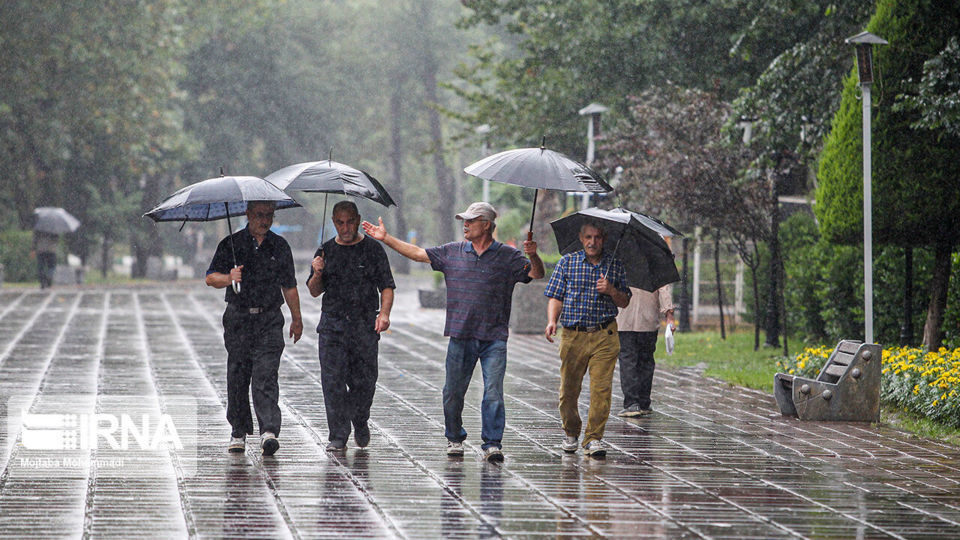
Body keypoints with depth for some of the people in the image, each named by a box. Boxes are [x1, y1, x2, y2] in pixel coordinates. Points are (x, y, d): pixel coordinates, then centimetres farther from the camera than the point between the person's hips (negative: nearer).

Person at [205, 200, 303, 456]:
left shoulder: (280, 246, 10)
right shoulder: (231, 244, 3)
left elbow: (289, 286, 19)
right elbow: (211, 278, -1)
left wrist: (296, 319, 21)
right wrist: (229, 278, -22)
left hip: (269, 320, 0)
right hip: (238, 318, 0)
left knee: (266, 376, -12)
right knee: (238, 377, 3)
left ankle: (269, 431, -22)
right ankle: (239, 432, 16)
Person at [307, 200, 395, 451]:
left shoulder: (373, 249, 6)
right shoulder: (326, 251, 11)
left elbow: (386, 286, 3)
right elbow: (314, 292, 14)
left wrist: (384, 313, -13)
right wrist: (317, 275, -8)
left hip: (365, 325, -1)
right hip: (332, 324, 1)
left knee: (364, 380, 0)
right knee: (333, 380, -8)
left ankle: (360, 423, 26)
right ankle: (338, 435, -4)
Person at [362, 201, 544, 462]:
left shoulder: (507, 256, 3)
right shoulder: (452, 252, 10)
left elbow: (536, 274, -3)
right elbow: (417, 253, 14)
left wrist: (533, 256, -23)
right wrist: (386, 238, 12)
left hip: (494, 338, -3)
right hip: (460, 335, 3)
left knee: (493, 392, -11)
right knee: (453, 391, 8)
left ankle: (492, 443, -10)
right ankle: (454, 438, 27)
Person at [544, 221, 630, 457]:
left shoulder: (615, 266, 10)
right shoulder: (567, 262, 8)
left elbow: (624, 302, 14)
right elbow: (555, 297, 7)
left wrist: (611, 291, -7)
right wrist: (552, 321, -10)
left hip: (604, 336, 0)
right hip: (573, 335, 0)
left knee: (601, 388, -9)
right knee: (569, 388, 4)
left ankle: (593, 438, -4)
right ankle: (571, 433, 25)